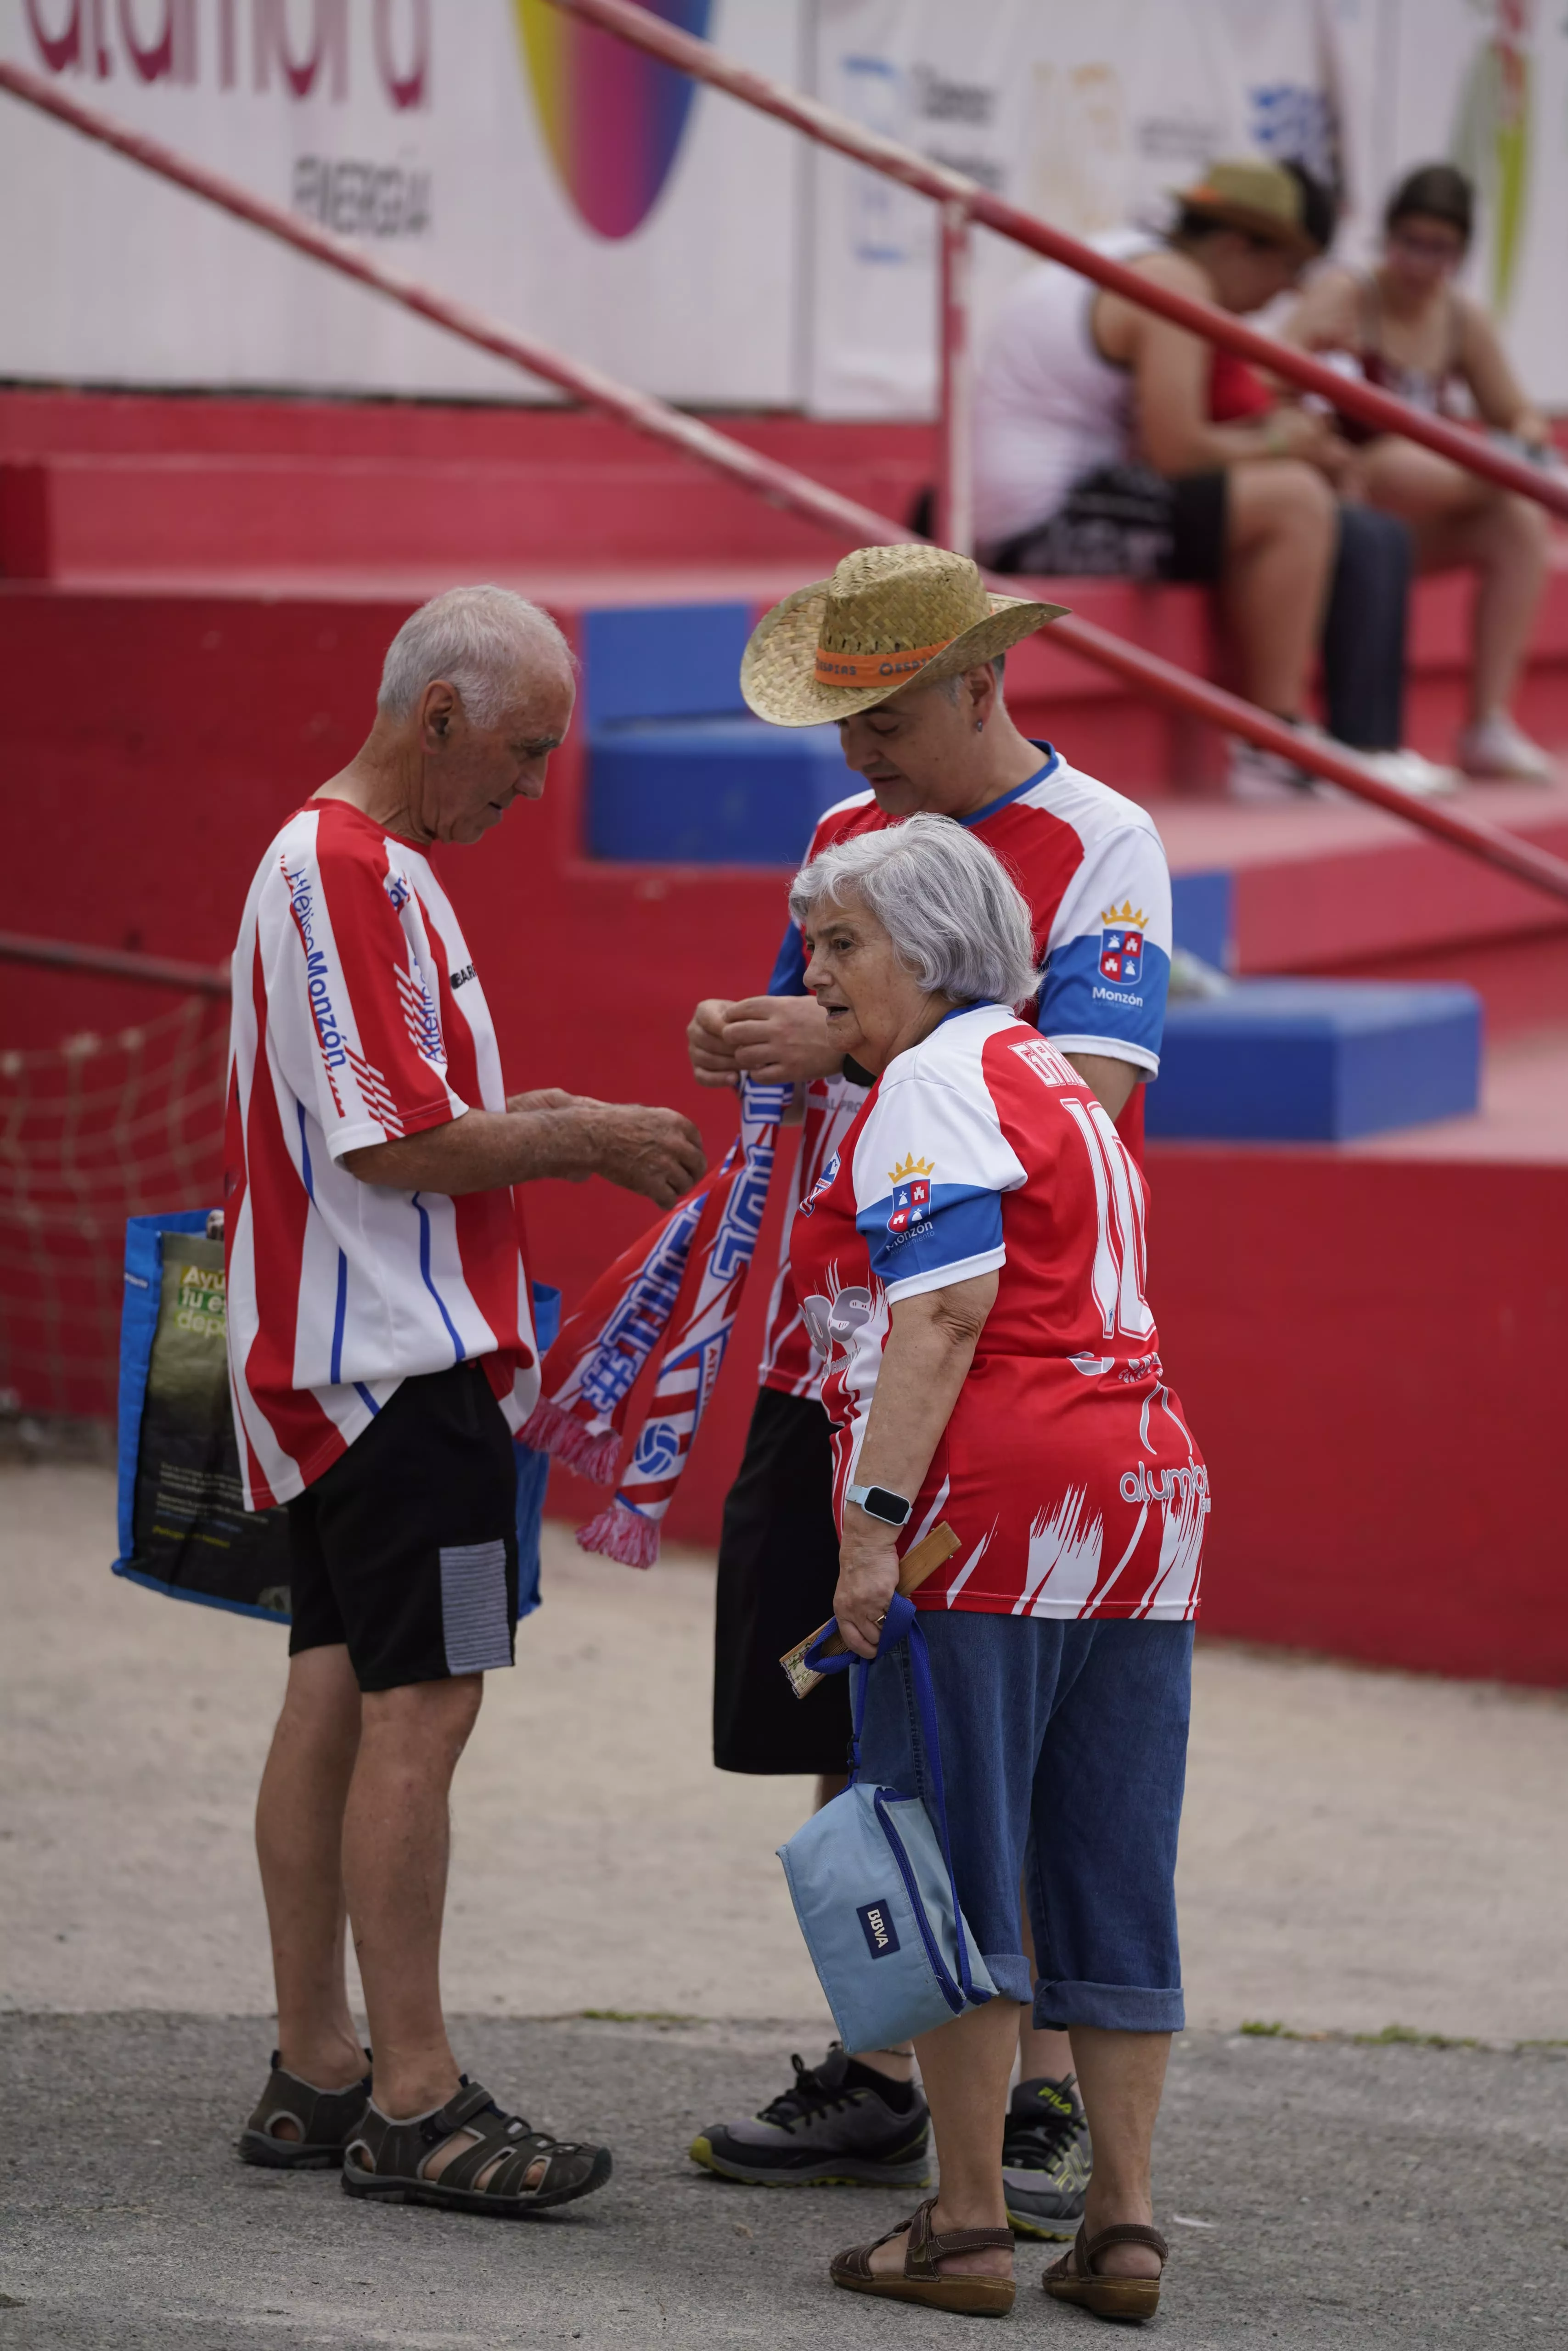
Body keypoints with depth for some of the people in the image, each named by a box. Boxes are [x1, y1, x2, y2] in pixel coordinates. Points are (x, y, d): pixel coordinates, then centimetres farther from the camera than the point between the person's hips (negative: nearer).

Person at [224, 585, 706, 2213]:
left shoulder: (334, 859, 18)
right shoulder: (356, 875, -16)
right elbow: (398, 1145, -21)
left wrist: (531, 1118, 14)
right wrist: (584, 1138, -10)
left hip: (325, 1360, 11)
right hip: (398, 1360, -11)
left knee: (336, 1697, 11)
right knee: (418, 1708, -10)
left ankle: (314, 2075, 15)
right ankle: (410, 2102, -9)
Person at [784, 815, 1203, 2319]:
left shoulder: (937, 1081, -5)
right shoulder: (1057, 1081, 23)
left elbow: (943, 1309, -17)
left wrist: (874, 1518, -21)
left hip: (991, 1512, -9)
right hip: (1144, 1482, 9)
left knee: (953, 1870, -3)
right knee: (1115, 1880, 8)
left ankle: (968, 2225, -1)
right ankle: (1123, 2223, 8)